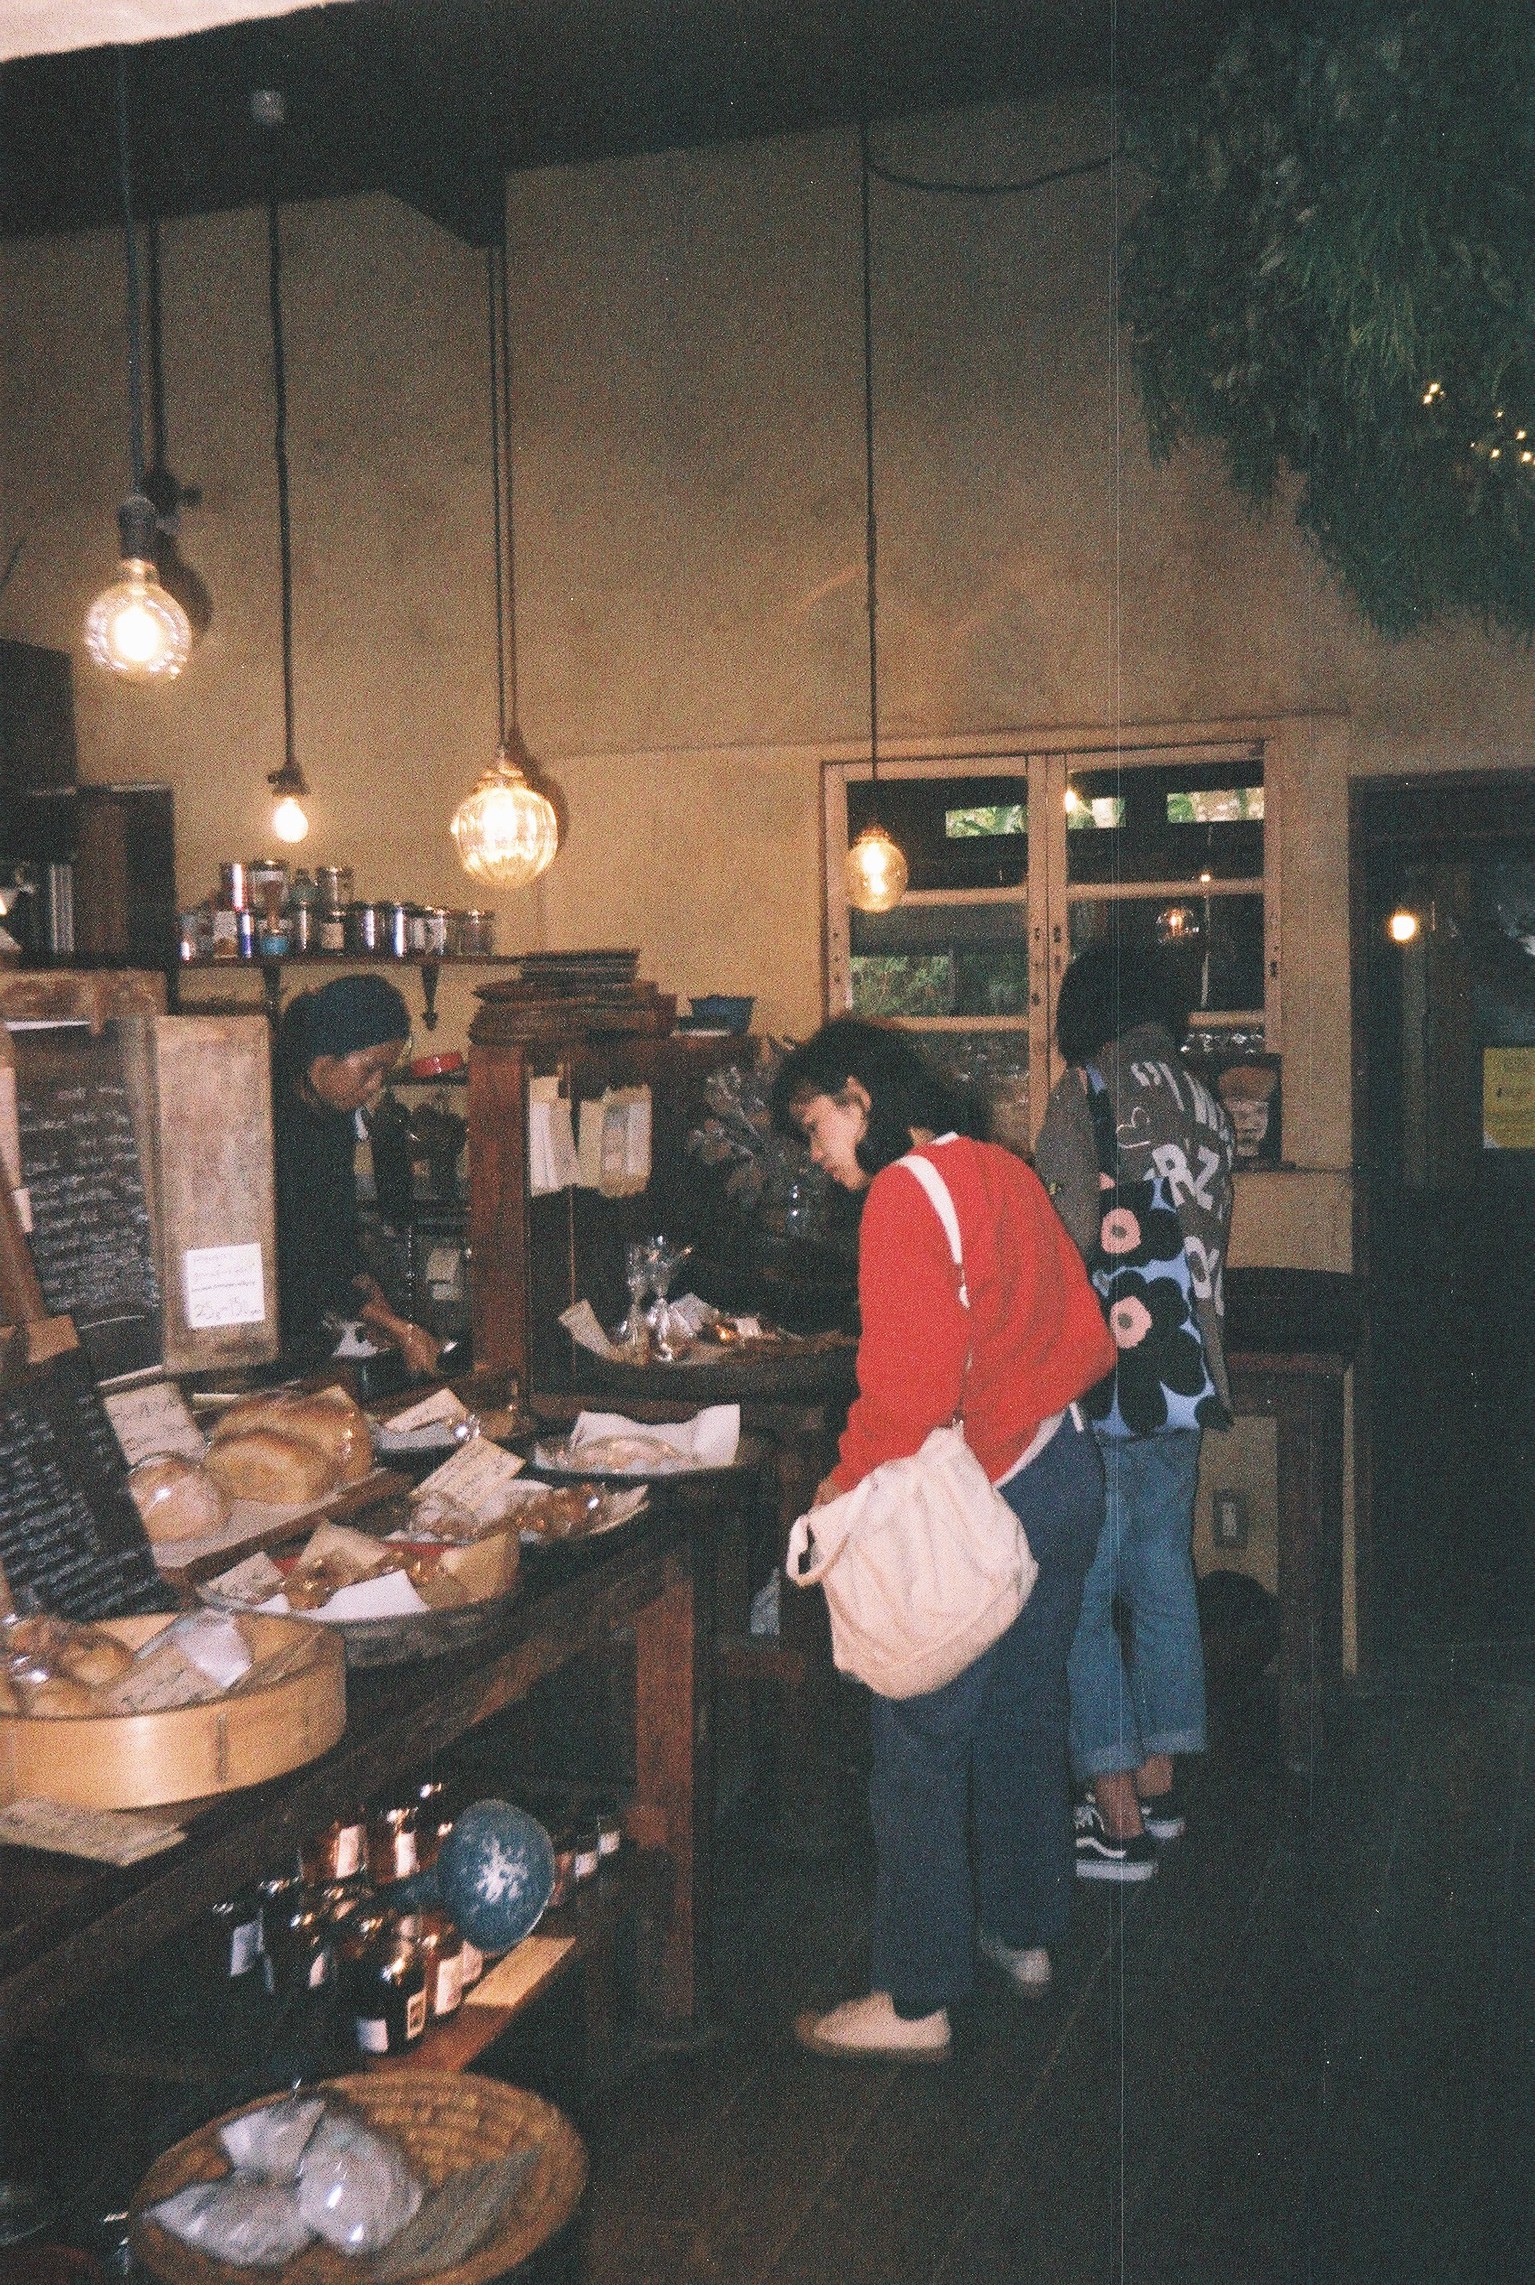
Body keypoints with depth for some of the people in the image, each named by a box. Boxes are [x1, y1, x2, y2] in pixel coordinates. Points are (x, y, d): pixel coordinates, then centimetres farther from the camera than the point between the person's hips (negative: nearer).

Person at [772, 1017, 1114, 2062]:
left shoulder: (905, 1194, -16)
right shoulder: (1004, 1170, 10)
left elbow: (909, 1379, -24)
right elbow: (1086, 1336, 12)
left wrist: (846, 1484, -12)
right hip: (1069, 1475, 9)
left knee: (920, 1742, 1)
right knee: (1024, 1712, 21)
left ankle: (917, 2001, 9)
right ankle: (1026, 1933, 36)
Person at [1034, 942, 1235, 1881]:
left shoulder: (1086, 1091, -9)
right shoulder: (1205, 1105, 10)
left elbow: (1071, 1235, -13)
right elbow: (1212, 1247, 11)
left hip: (1106, 1381, -7)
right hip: (1185, 1378, 8)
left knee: (1081, 1598, 0)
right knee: (1164, 1582, 16)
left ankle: (1120, 1820, 3)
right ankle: (1158, 1786, 26)